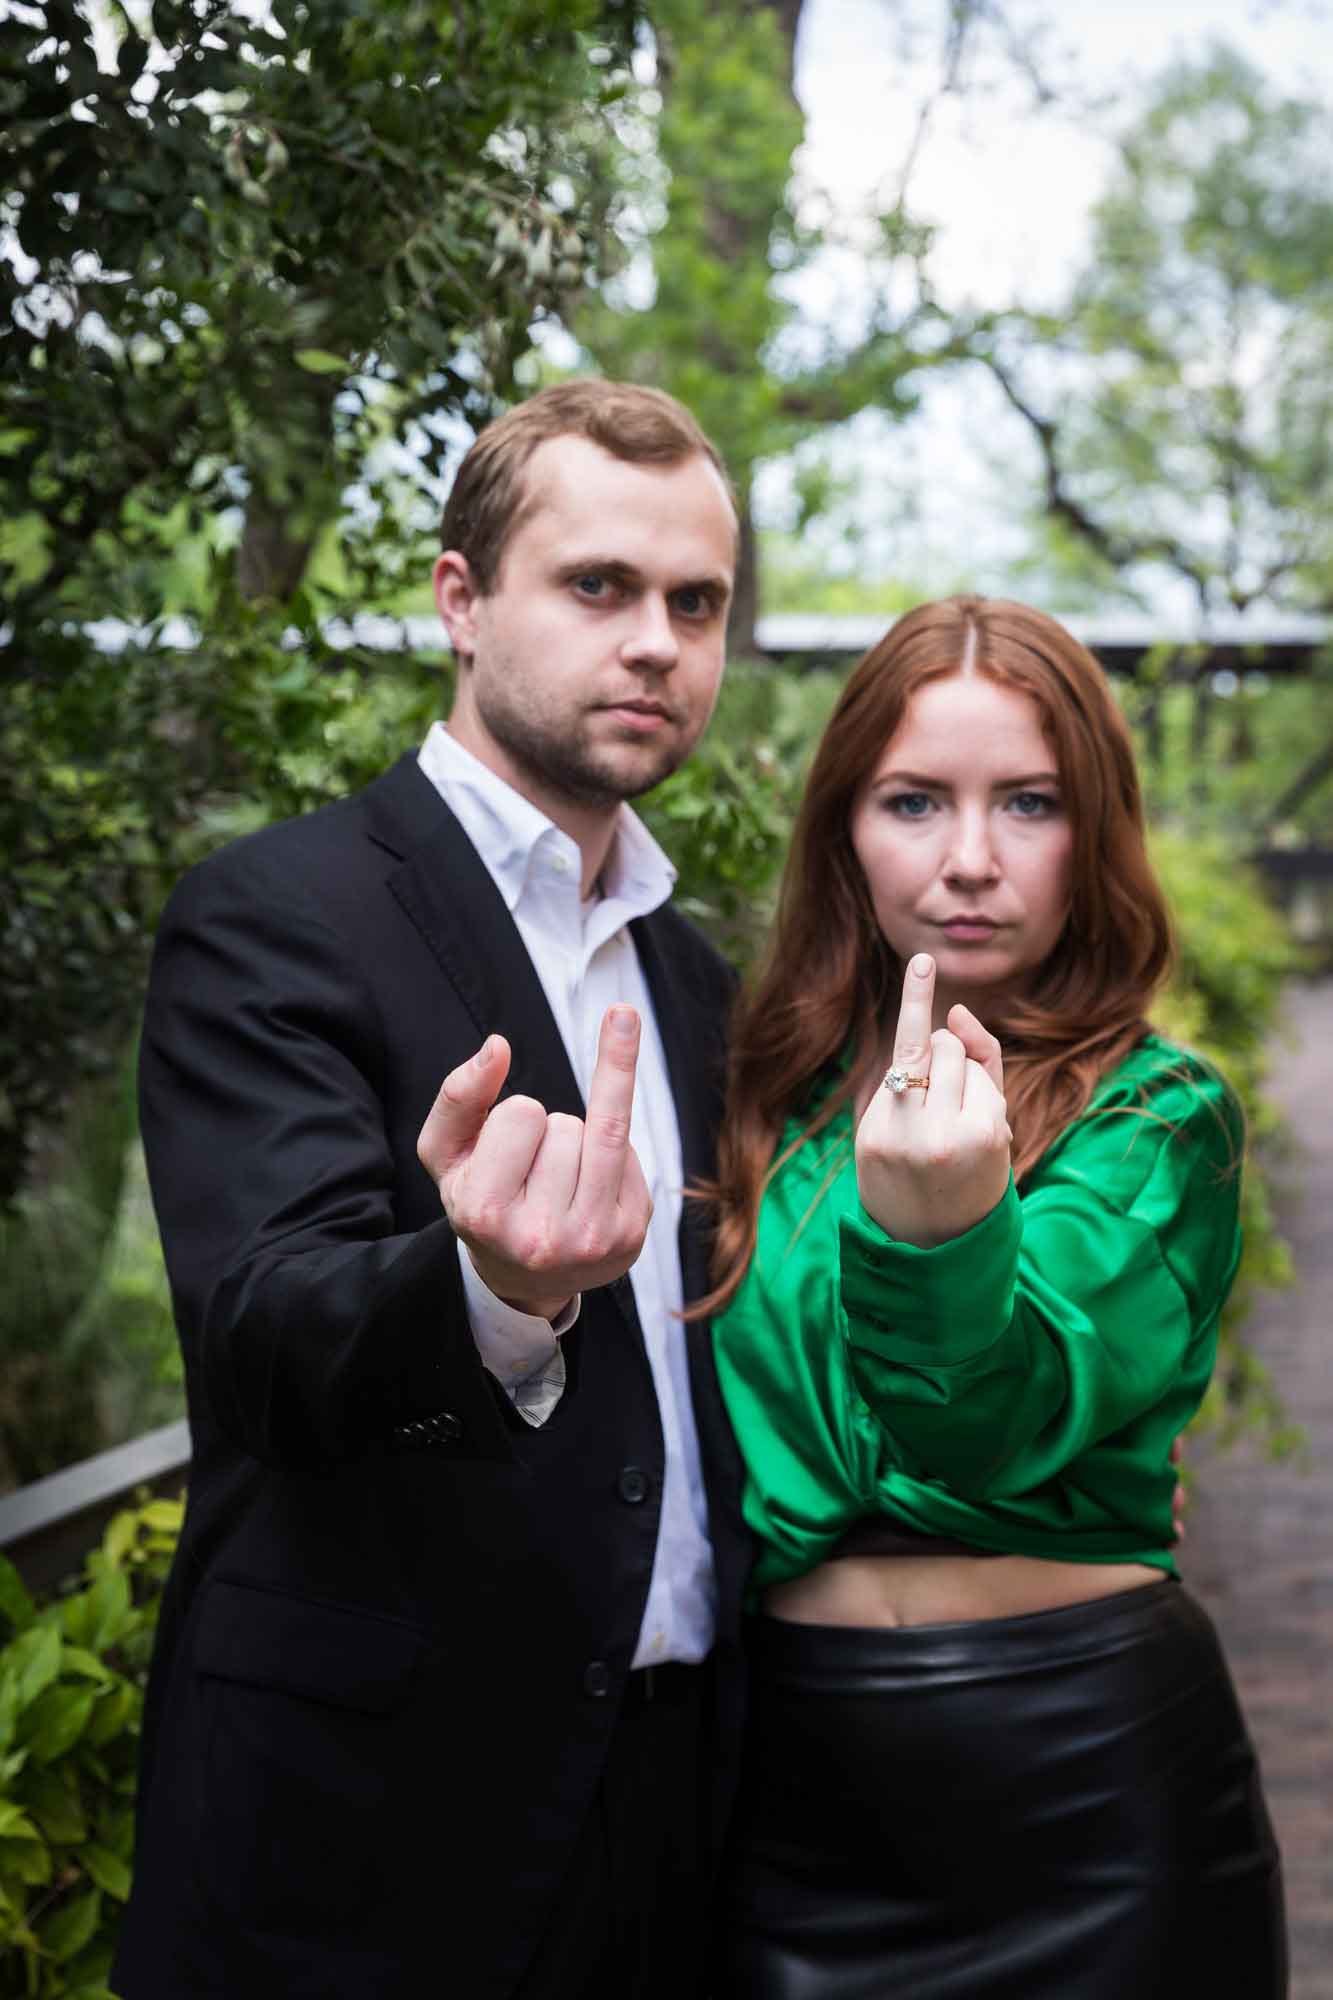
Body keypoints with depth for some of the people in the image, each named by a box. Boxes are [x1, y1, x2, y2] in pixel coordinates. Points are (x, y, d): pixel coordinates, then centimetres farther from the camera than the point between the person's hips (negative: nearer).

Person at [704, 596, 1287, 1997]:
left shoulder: (1155, 1118, -8)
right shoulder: (776, 1088, 3)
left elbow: (1022, 1415, -26)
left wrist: (938, 1236, -43)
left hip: (1080, 1759, -3)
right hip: (791, 1757, 4)